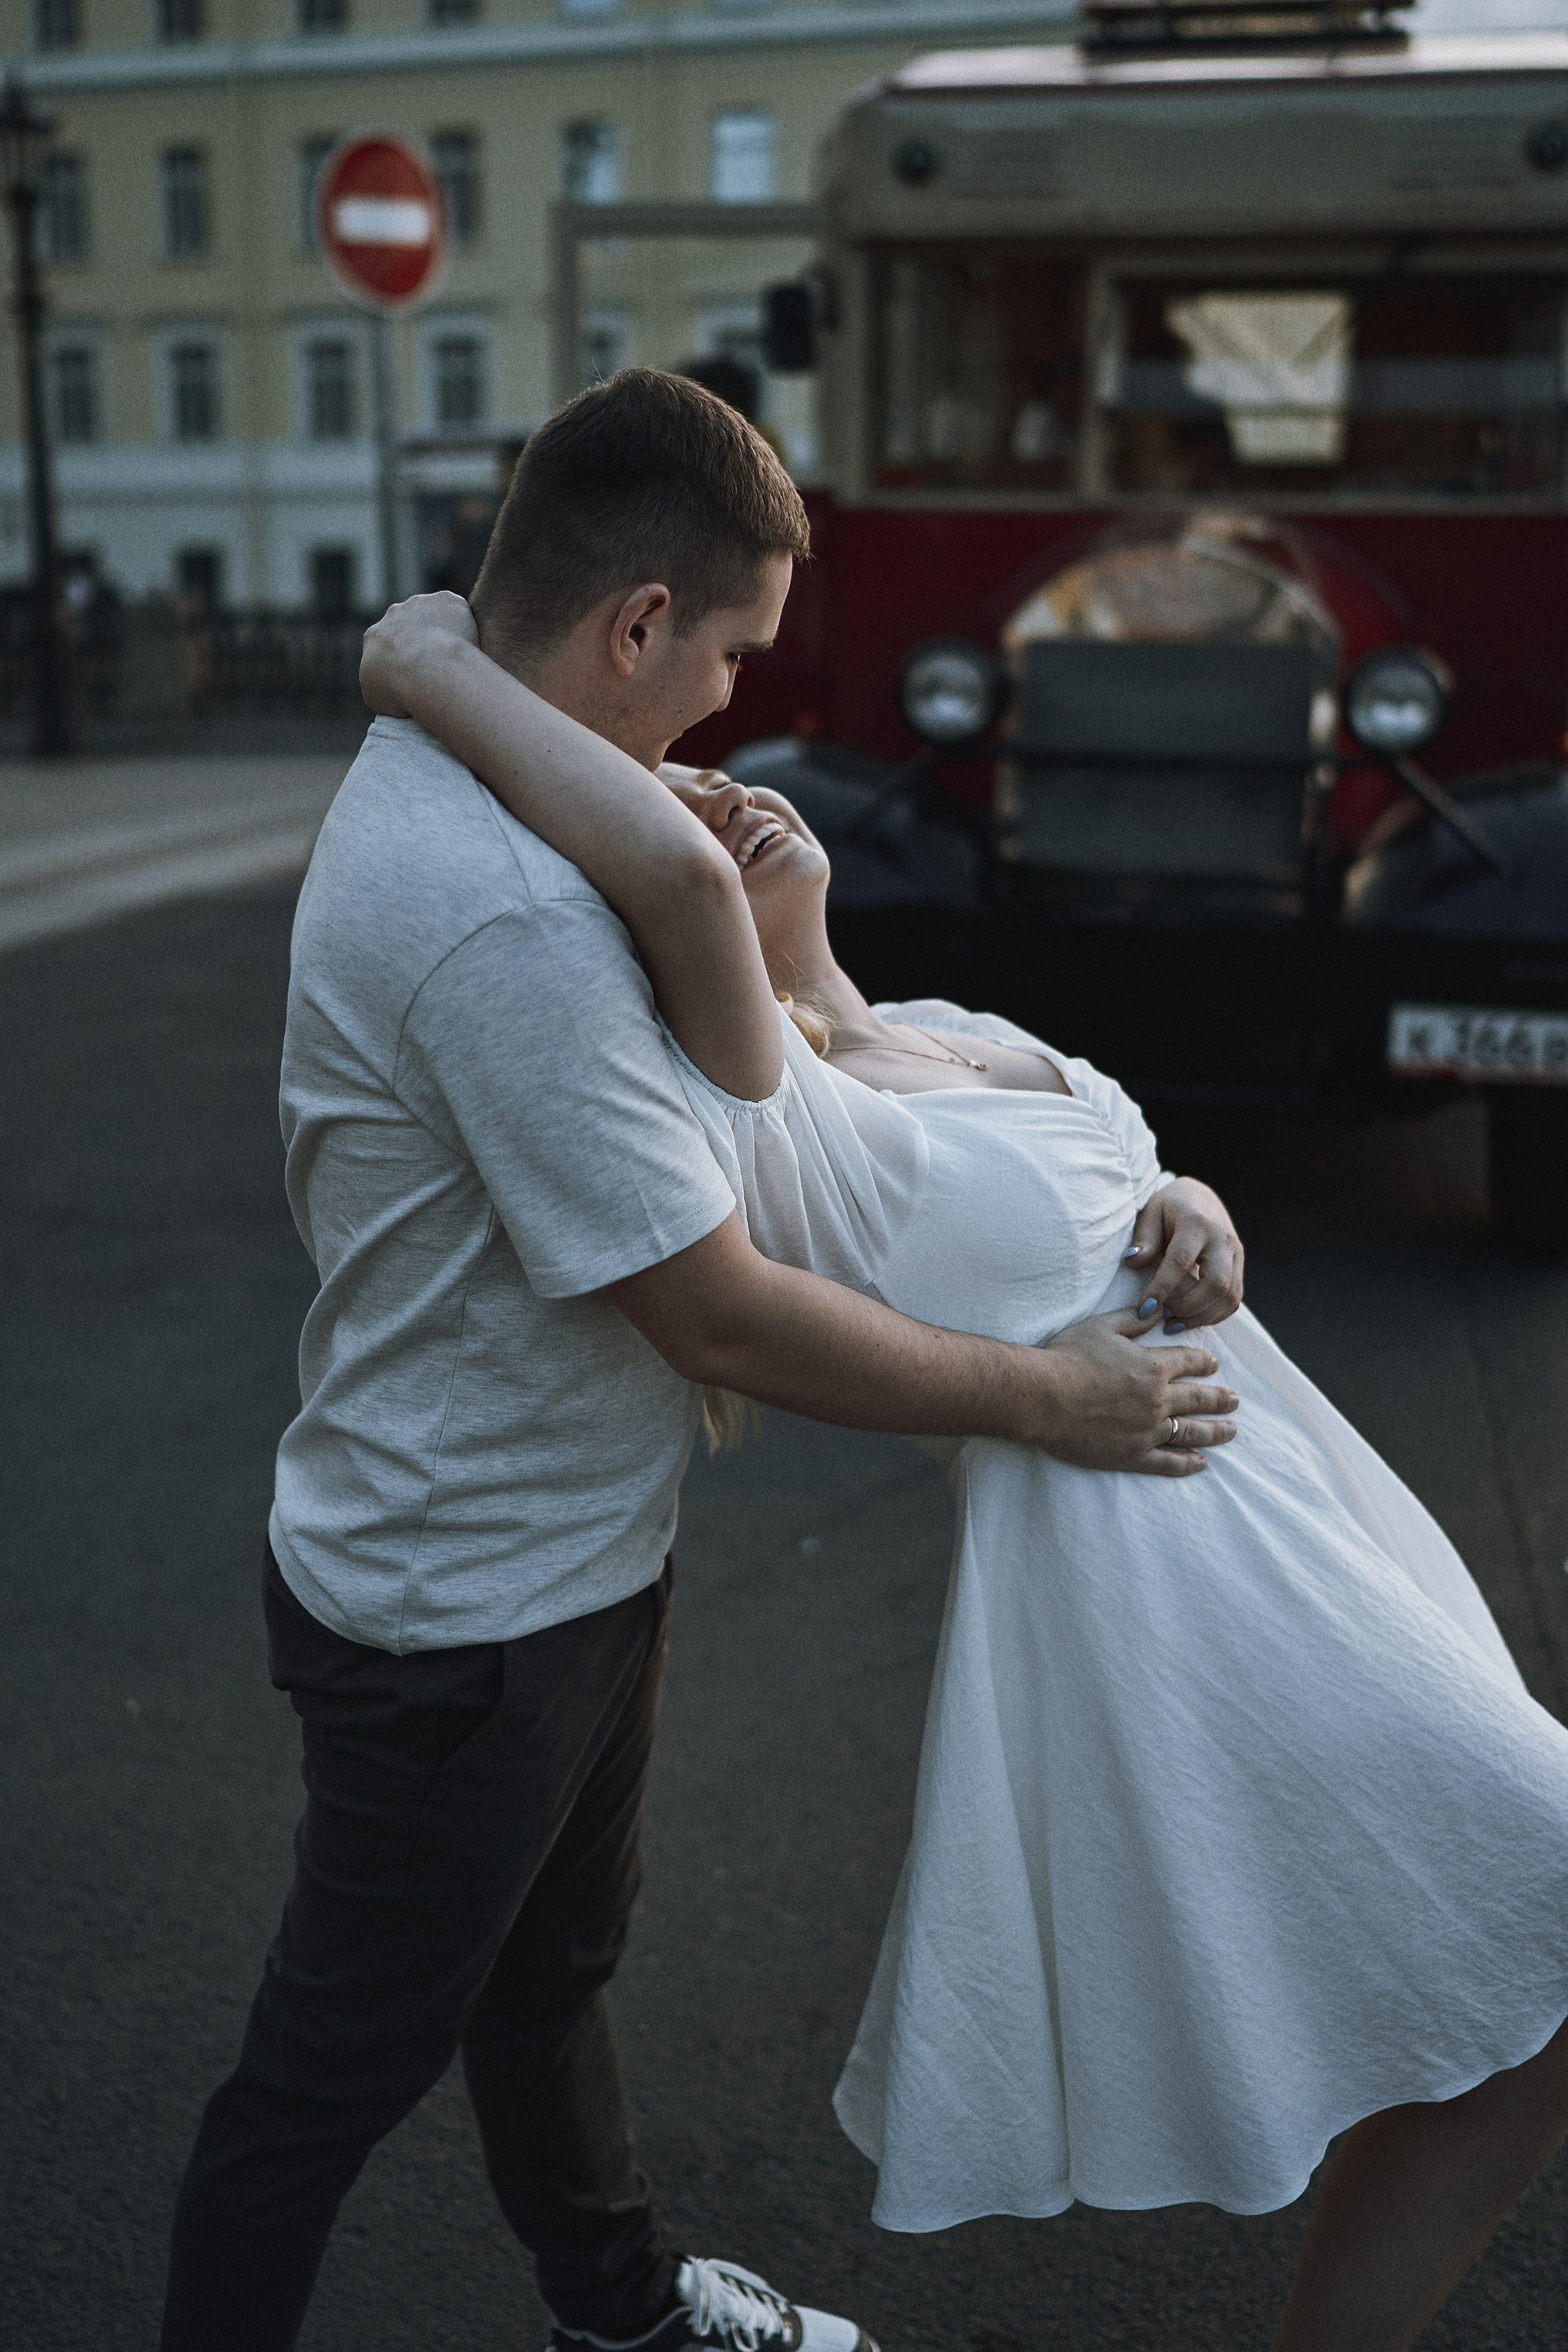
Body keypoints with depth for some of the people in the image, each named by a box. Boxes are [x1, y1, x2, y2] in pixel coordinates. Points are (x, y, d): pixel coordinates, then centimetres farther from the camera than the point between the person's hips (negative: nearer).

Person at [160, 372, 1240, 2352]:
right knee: (335, 2074, 11)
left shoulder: (439, 774, 0)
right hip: (463, 1614, -11)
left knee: (551, 1962, 30)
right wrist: (1045, 1397, -18)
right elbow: (719, 1314, -29)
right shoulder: (503, 909, -33)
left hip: (558, 1545, 11)